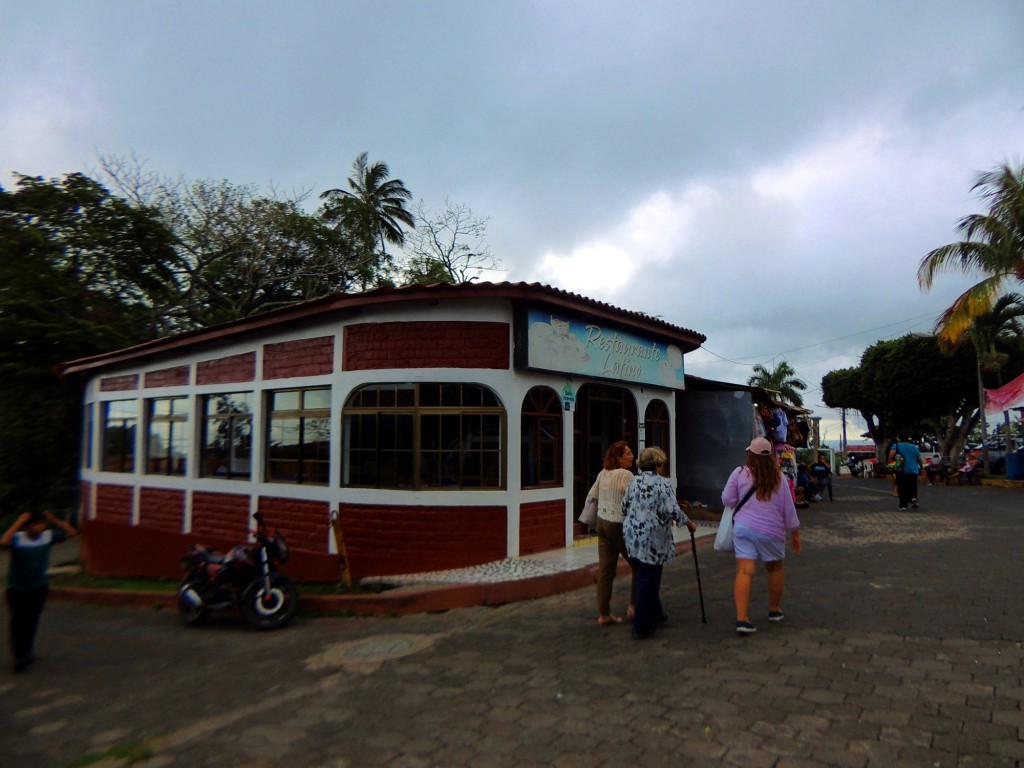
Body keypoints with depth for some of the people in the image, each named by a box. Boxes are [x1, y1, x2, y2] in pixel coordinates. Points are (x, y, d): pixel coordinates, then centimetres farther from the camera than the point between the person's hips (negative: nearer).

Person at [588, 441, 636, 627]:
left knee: (605, 569, 8)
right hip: (619, 524, -7)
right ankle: (634, 606, 15)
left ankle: (603, 615, 12)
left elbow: (591, 496, 17)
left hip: (602, 522, 7)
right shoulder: (626, 474, -14)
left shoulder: (603, 473, 9)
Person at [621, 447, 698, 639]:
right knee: (648, 582, 2)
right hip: (652, 539, -7)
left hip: (632, 537, 7)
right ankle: (642, 627, 8)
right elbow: (672, 510, -15)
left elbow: (624, 506, 13)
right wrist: (689, 523, 0)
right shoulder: (662, 483, -10)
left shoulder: (633, 482, 9)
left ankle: (655, 611, 37)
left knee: (643, 577, 20)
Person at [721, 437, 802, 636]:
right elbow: (788, 509, 6)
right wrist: (795, 534, 17)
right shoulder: (778, 478, 1)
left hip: (743, 528, -1)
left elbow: (727, 500, -2)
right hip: (771, 531, 1)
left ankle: (742, 618, -14)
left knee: (745, 571, -5)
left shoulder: (740, 473, -4)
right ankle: (774, 610, 36)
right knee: (776, 567, 23)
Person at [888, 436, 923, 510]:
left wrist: (890, 464, -9)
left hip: (902, 471, -4)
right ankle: (913, 498, -10)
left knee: (902, 488, 2)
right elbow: (919, 459, 14)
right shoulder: (913, 446, 12)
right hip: (914, 471, 4)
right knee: (913, 487, 16)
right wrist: (921, 468, 26)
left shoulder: (896, 446, -2)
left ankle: (903, 505, -2)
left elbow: (891, 455, -20)